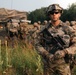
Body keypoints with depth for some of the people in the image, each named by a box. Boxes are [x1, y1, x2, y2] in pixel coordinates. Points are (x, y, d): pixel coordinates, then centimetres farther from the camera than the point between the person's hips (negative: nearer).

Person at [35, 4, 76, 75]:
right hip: (48, 63, 2)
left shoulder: (68, 29, -5)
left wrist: (64, 52, -24)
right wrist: (46, 54, -17)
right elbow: (37, 45, 2)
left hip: (63, 63, -1)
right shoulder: (44, 30, -1)